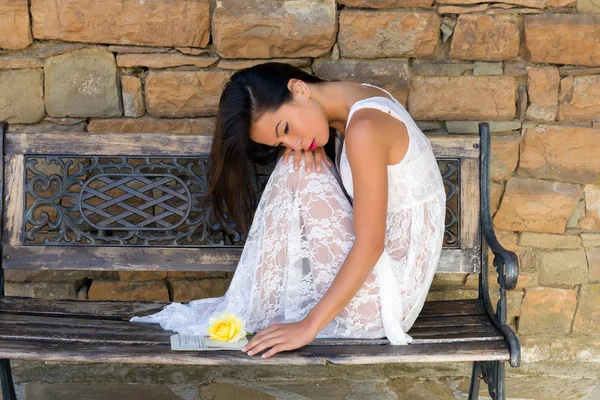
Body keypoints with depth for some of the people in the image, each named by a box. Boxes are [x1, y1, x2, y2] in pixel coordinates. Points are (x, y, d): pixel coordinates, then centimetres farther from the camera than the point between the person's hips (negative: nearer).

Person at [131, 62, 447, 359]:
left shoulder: (364, 128, -23)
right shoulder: (358, 100, 5)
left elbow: (370, 243, -25)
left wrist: (309, 326, -24)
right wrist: (307, 142, -9)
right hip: (391, 266, 9)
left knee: (299, 174, -15)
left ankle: (252, 312, 0)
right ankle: (253, 303, 7)